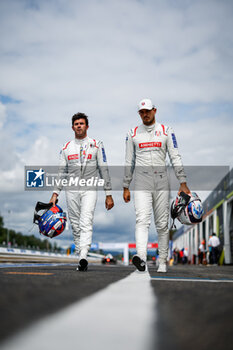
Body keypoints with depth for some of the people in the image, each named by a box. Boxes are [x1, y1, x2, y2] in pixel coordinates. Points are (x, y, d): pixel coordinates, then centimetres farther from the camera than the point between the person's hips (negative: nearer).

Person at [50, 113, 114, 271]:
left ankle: (83, 257, -29)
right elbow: (62, 173, 13)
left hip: (89, 189, -3)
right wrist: (55, 193, 4)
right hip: (72, 190, 3)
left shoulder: (96, 145, 5)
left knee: (86, 223, -19)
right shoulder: (66, 147, 12)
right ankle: (82, 259, 11)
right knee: (76, 226, 4)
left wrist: (109, 194, -1)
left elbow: (104, 170, 3)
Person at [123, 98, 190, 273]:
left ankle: (163, 262, 14)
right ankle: (141, 258, -31)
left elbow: (175, 158, 2)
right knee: (142, 220, -17)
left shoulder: (166, 131, 7)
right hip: (142, 182, 0)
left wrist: (183, 183, -5)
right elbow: (129, 162, 13)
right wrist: (126, 187, 10)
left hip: (162, 181, 1)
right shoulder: (133, 134, 10)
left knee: (162, 224, 4)